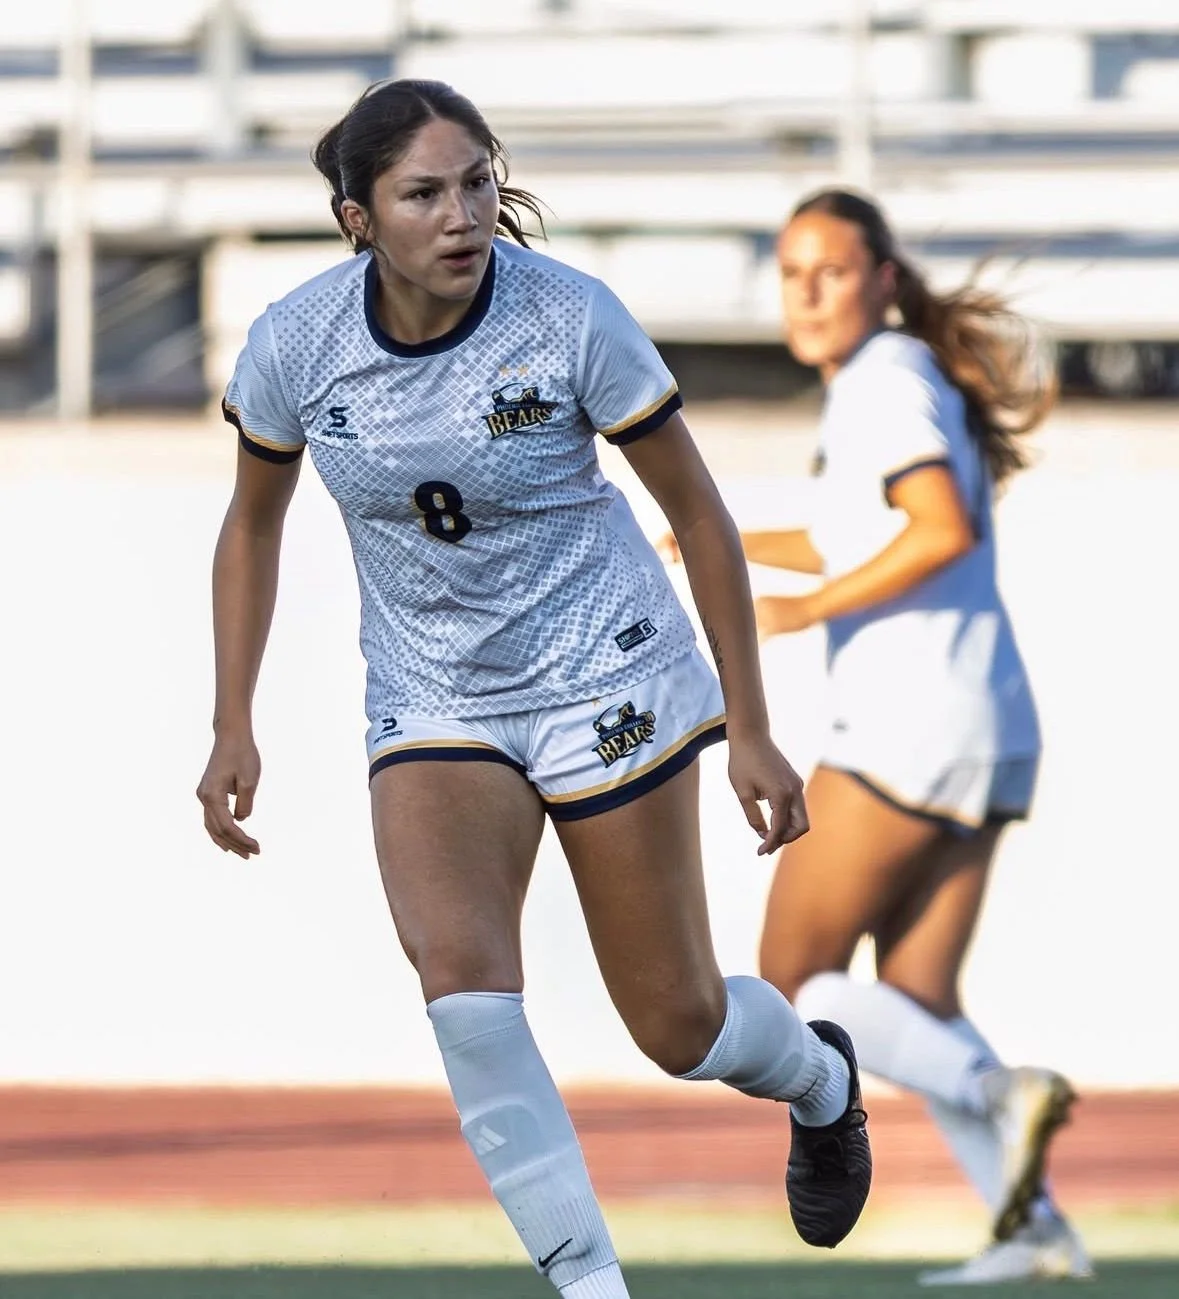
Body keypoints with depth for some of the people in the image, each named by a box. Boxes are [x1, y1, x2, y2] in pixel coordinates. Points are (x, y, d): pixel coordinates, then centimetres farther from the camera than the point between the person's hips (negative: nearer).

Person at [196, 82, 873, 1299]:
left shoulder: (573, 319, -19)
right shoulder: (297, 343, -12)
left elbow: (697, 511, -6)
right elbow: (252, 525, 7)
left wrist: (752, 731, -5)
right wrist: (232, 729, 2)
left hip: (607, 681, -2)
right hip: (431, 706, 2)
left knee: (678, 1029, 4)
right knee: (457, 972, -24)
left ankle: (820, 1081, 42)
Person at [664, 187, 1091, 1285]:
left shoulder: (882, 383, -11)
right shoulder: (905, 375, 18)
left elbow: (945, 531, -26)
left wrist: (808, 610, -21)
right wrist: (732, 546, 35)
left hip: (904, 731, -9)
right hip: (986, 737, 9)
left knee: (791, 991, -2)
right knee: (914, 1010, 8)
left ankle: (996, 1093, -18)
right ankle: (1032, 1228, -4)